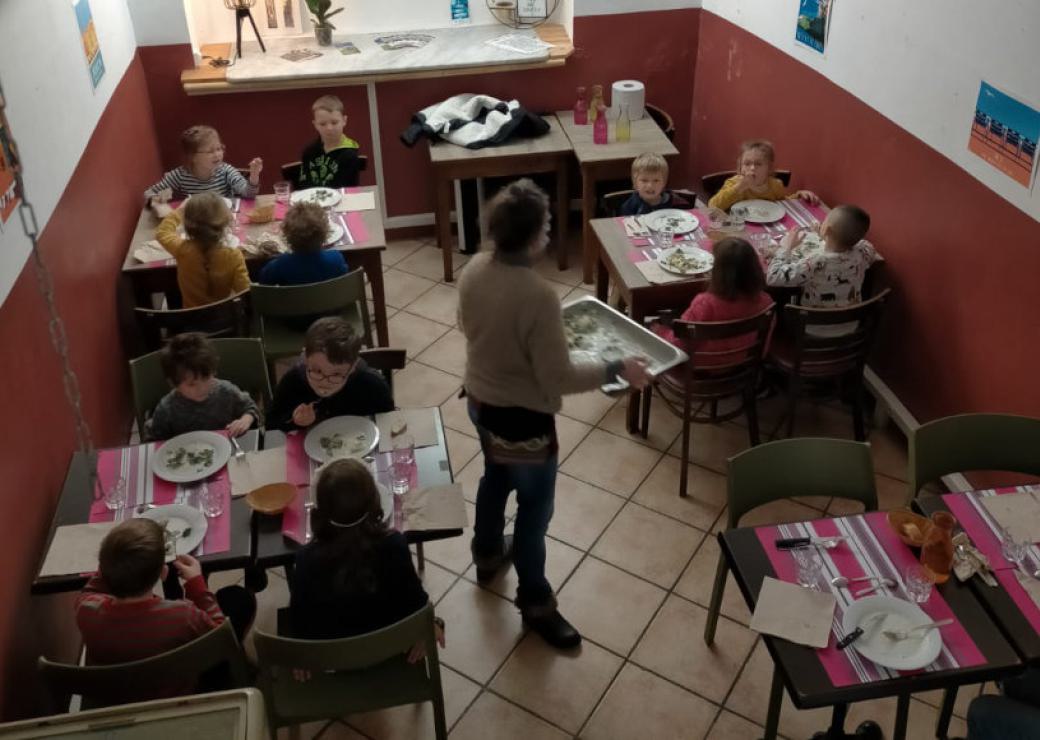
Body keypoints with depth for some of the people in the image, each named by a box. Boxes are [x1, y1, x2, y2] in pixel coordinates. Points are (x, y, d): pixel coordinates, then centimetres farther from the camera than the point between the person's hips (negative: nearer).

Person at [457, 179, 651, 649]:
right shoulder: (538, 296, -33)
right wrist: (616, 369, -16)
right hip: (522, 417, -8)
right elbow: (558, 379, -27)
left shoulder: (474, 270, -9)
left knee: (495, 477, 32)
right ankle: (535, 603, 30)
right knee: (535, 507, 12)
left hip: (480, 401, 8)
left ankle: (487, 553, 56)